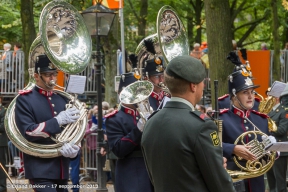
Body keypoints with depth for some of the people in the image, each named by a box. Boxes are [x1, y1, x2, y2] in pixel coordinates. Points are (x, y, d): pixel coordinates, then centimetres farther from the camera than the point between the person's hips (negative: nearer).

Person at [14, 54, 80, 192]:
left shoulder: (63, 99, 14)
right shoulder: (25, 99, -4)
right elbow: (27, 132, -14)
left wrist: (73, 147, -12)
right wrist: (58, 121, -21)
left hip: (61, 169, 6)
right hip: (40, 169, -6)